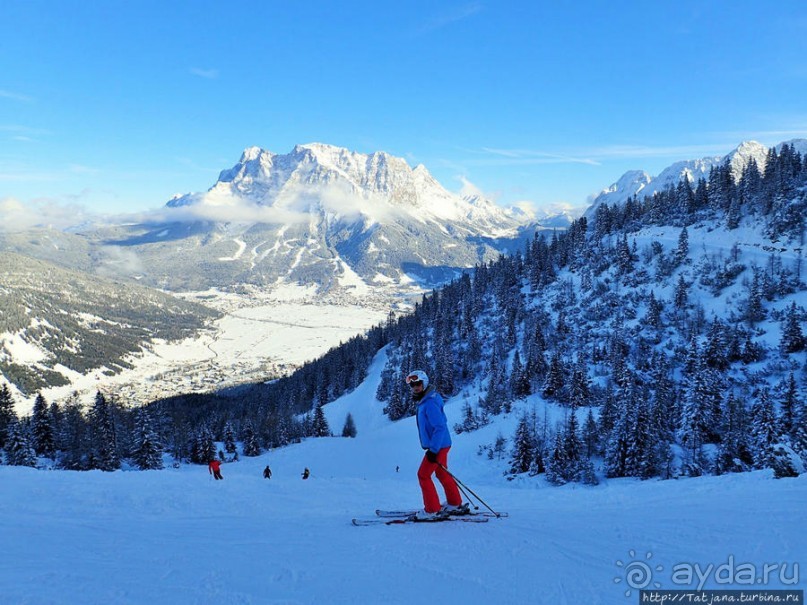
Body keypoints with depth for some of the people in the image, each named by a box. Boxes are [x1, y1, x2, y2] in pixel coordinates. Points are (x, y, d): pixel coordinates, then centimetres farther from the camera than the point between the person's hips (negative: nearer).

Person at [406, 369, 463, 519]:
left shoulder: (430, 403, -22)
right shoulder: (424, 401, 9)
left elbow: (440, 427, -27)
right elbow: (441, 421, 20)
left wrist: (433, 450, -26)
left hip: (438, 446, -10)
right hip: (440, 445, 10)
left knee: (423, 475, -3)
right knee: (442, 474, 20)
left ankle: (431, 509, 4)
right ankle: (455, 503, 32)